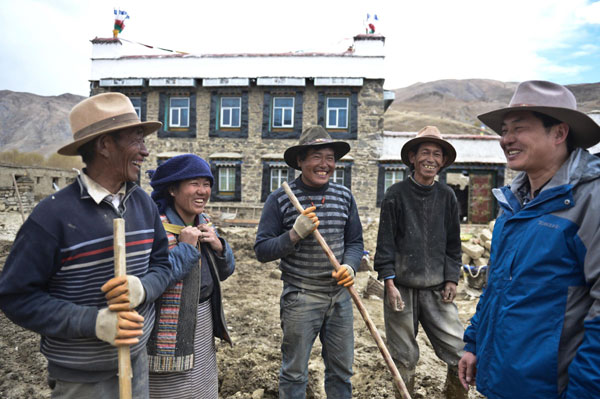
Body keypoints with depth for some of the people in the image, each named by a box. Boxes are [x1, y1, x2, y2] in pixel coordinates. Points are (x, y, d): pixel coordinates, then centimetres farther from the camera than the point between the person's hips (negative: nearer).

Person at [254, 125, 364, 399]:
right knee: (294, 374, 11)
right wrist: (295, 234, -24)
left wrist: (350, 266, -11)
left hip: (340, 296, 4)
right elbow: (262, 250, -9)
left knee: (341, 371, 19)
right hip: (300, 298, -4)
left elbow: (355, 242, 10)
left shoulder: (344, 197, 4)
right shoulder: (280, 199, -9)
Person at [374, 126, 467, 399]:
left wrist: (452, 279, 4)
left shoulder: (447, 196, 6)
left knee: (462, 355, 1)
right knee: (404, 358, 7)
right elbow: (385, 241, -3)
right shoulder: (396, 194, -3)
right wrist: (389, 282, -9)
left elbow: (453, 243, 12)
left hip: (436, 289, 3)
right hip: (402, 287, -2)